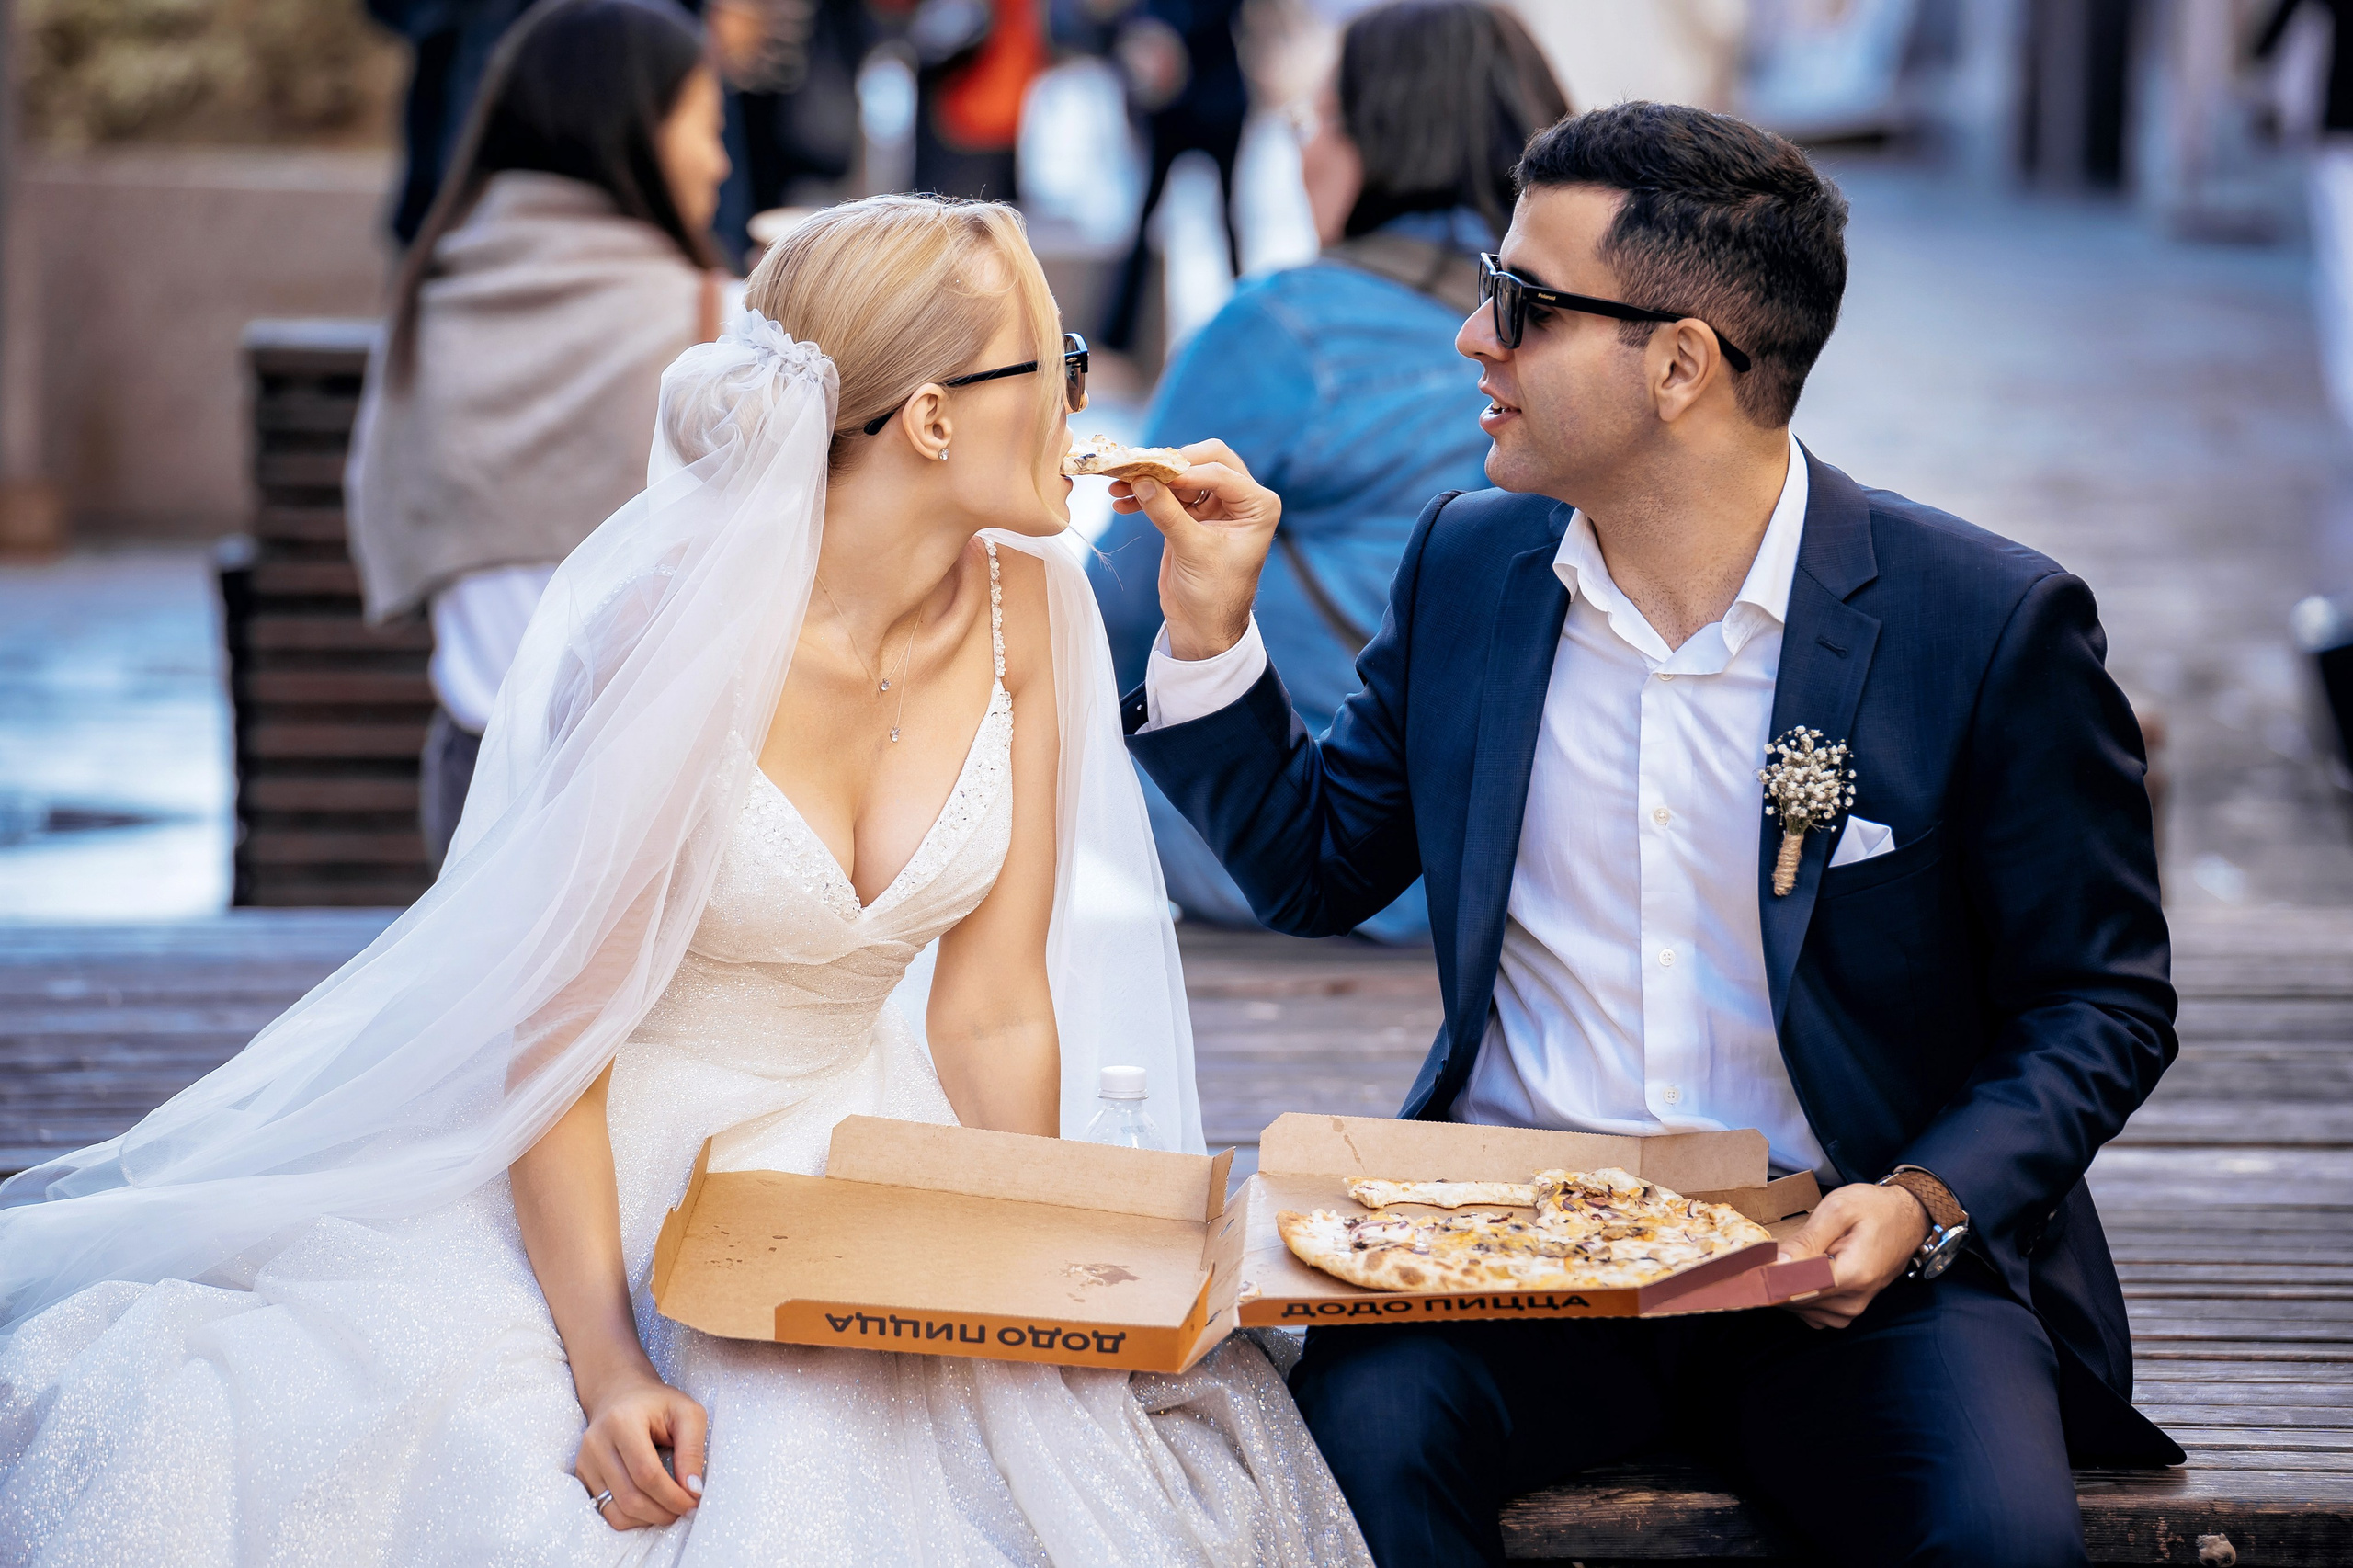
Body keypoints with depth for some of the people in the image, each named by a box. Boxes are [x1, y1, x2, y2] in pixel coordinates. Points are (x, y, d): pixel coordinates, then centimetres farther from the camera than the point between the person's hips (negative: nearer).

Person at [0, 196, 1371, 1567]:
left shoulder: (1025, 607, -5)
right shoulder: (677, 625, -22)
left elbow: (996, 1013, -1)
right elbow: (551, 1027, -17)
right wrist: (609, 1367, -27)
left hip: (849, 1153, 4)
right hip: (597, 1171, -4)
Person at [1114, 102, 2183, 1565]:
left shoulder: (1992, 623, -8)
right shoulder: (1468, 565, 7)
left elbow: (2103, 1006, -1)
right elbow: (1317, 868, 17)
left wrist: (1924, 1206, -17)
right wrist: (1212, 626, 3)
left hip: (1841, 1262, -3)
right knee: (1362, 1431, -29)